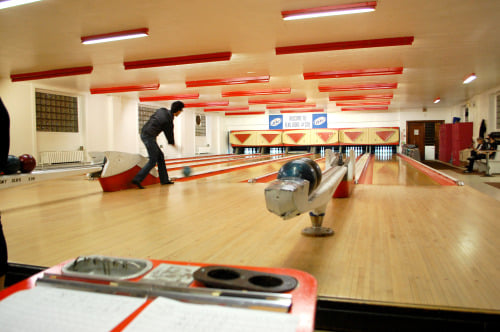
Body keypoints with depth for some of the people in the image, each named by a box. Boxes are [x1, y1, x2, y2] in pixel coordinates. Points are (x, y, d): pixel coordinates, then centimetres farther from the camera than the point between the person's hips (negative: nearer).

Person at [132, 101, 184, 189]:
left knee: (160, 156, 14)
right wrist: (173, 144, 20)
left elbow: (152, 119, 16)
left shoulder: (162, 110, 6)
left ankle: (164, 179, 20)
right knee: (152, 161, -4)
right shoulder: (169, 121, -14)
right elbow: (169, 135, 0)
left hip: (144, 133, 9)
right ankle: (137, 180, -8)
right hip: (149, 137, -9)